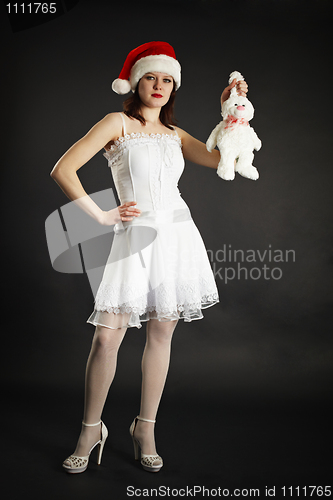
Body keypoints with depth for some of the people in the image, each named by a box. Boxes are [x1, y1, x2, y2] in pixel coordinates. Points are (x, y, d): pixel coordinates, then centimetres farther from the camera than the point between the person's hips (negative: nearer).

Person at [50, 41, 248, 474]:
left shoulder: (175, 134, 17)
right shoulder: (118, 123, 2)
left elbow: (221, 159, 2)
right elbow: (63, 170, -7)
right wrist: (101, 216, -6)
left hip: (177, 234, 4)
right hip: (135, 239, -4)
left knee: (161, 333, 6)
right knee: (107, 337, -9)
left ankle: (145, 428, 21)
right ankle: (91, 430, 12)